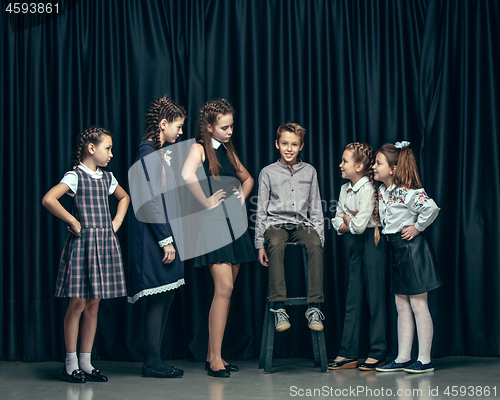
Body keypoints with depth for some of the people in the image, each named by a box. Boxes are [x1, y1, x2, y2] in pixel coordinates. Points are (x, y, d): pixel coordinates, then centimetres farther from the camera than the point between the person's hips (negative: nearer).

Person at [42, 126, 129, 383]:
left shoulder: (107, 178, 14)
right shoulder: (75, 176, -7)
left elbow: (124, 197, 33)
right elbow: (48, 199, -21)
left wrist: (117, 222, 17)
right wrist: (73, 222, -14)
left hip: (105, 244, 7)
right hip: (83, 243, -6)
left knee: (93, 305, 8)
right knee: (78, 304, -3)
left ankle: (85, 362, 15)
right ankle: (71, 363, 8)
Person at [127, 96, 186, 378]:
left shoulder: (162, 152, 18)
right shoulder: (148, 153, -12)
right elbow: (151, 201, -18)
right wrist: (166, 240, -18)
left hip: (166, 236, 10)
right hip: (155, 238, -10)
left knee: (166, 299, 9)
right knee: (158, 300, -7)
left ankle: (156, 361, 14)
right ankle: (153, 363, -1)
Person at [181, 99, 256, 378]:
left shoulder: (228, 150, 17)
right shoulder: (200, 148, -5)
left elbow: (247, 178, 33)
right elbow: (187, 176, -27)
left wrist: (242, 197, 14)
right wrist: (207, 202, -18)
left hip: (235, 223, 8)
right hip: (214, 224, -8)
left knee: (226, 290, 7)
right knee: (224, 288, -14)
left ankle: (212, 355, 15)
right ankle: (215, 359, -9)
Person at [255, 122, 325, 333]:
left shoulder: (309, 171, 13)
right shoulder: (268, 173, 7)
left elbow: (315, 209, 15)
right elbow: (261, 210, 7)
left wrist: (319, 237, 5)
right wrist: (260, 244, 1)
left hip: (302, 223, 2)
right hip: (276, 223, -1)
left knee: (314, 244, -33)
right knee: (276, 244, -37)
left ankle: (314, 307, -32)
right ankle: (279, 308, -38)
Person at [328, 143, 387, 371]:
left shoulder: (367, 189, -16)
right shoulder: (345, 189, 9)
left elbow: (360, 225, -22)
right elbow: (338, 222, 10)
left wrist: (348, 219, -2)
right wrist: (352, 222, -9)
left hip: (372, 242, -8)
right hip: (355, 242, 8)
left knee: (375, 297, -1)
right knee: (353, 296, 7)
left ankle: (377, 353, 6)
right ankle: (348, 354, 11)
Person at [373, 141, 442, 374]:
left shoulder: (407, 192, -18)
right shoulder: (382, 192, 8)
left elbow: (431, 208, -32)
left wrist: (417, 228, -19)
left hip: (413, 249, -9)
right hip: (396, 250, 9)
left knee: (418, 305, -3)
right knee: (402, 307, 10)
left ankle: (425, 360, 4)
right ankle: (403, 358, 15)